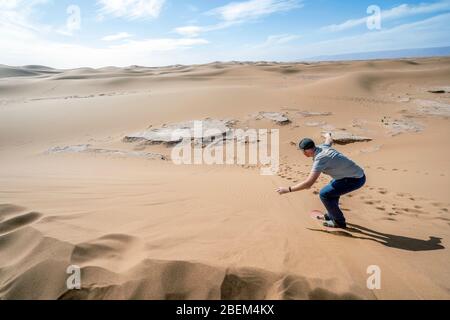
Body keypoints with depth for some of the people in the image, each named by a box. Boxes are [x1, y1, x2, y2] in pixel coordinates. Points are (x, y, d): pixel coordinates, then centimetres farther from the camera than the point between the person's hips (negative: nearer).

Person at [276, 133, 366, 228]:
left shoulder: (320, 159, -25)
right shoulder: (323, 147, 0)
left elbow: (308, 184, -30)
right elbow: (330, 140, 28)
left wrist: (287, 190, -24)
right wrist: (328, 135, 52)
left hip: (356, 179, -10)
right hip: (359, 174, 10)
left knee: (324, 194, -8)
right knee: (332, 187, 30)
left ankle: (339, 221, 8)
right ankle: (331, 215, 39)